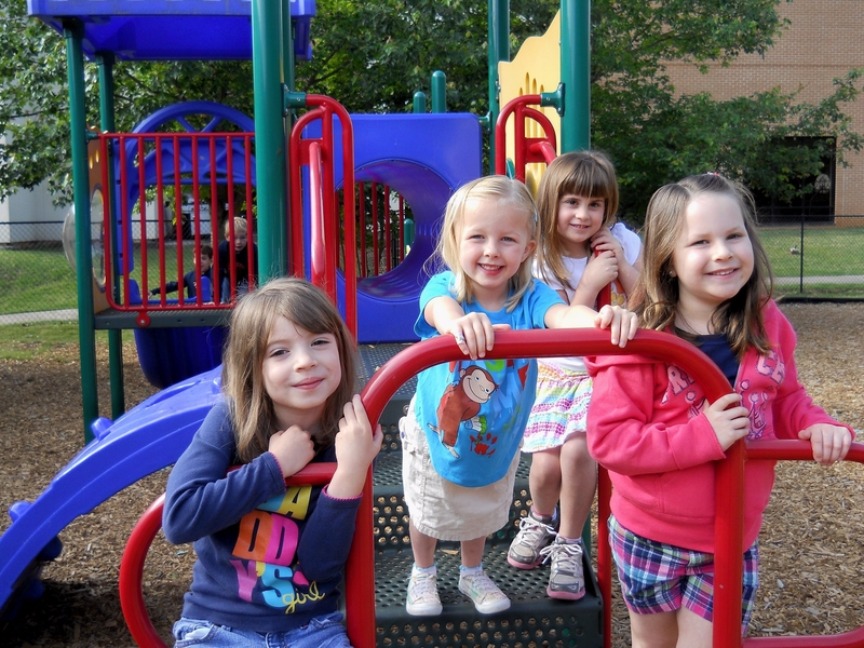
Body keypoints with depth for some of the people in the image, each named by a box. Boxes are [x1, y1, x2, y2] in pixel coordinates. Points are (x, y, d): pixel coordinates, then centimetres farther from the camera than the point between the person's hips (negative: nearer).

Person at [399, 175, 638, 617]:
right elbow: (440, 308, -52)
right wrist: (459, 322, -76)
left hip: (496, 439, 2)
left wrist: (599, 319, -69)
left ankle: (472, 573, 56)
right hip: (435, 434, -1)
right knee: (427, 511, 24)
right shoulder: (445, 286, -28)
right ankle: (423, 574, 53)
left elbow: (562, 315, -45)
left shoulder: (530, 296, -25)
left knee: (482, 512, 27)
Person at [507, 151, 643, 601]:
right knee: (546, 460, -16)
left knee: (577, 448, -24)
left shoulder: (623, 243, -4)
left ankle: (568, 546, 0)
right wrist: (589, 283, -23)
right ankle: (539, 521, 21)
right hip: (557, 374, 1)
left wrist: (623, 267, -16)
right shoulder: (542, 260, -8)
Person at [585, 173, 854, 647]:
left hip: (733, 542, 3)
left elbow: (785, 400, 8)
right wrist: (701, 436, -30)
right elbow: (607, 438, -23)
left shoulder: (767, 325, -6)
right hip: (650, 537, -2)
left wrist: (816, 425, -13)